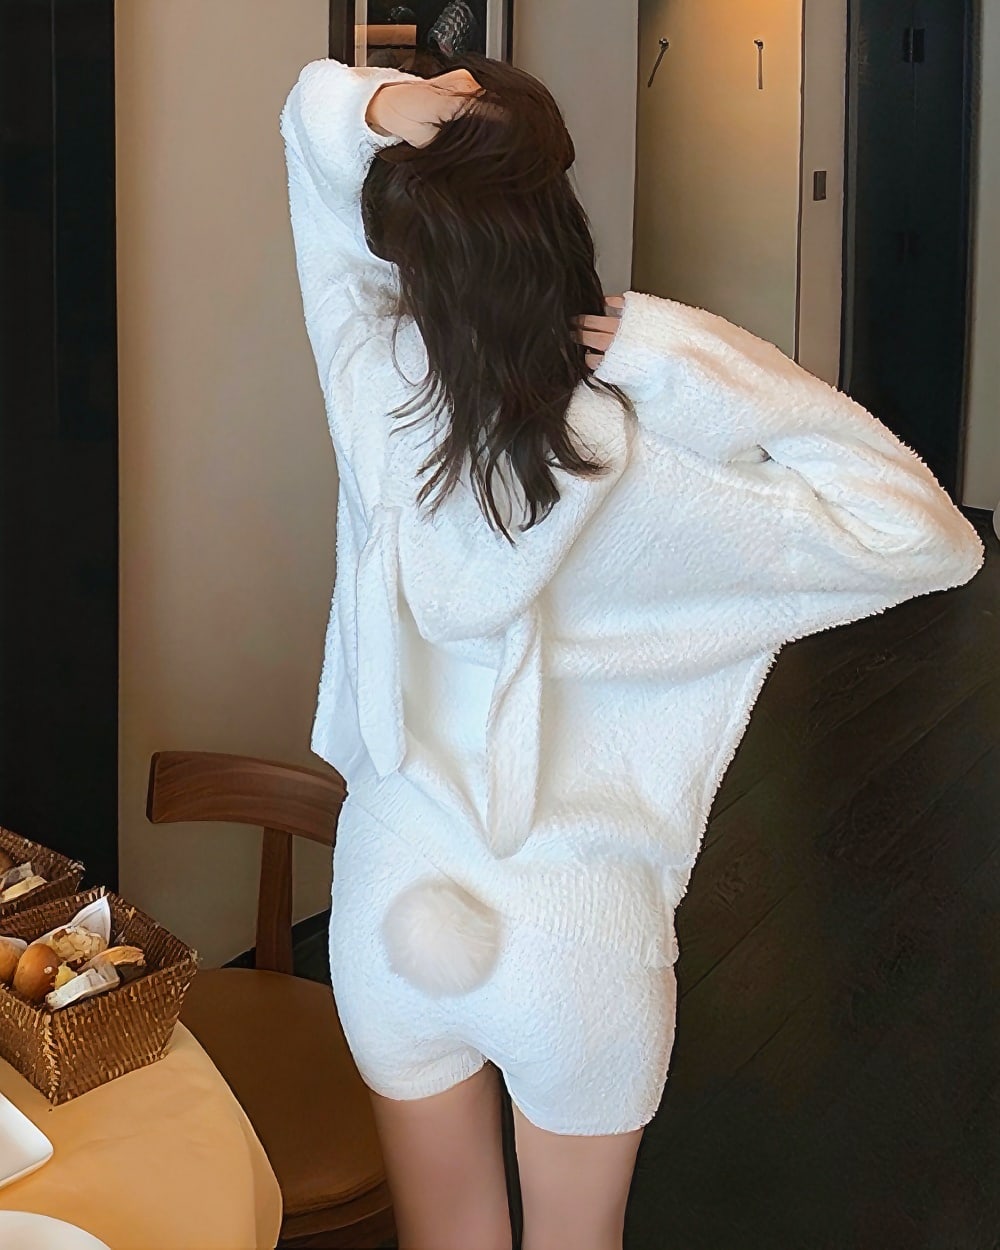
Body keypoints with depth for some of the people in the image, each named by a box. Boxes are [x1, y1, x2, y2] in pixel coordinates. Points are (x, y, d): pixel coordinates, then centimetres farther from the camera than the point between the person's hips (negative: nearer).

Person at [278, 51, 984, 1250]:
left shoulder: (372, 384, -15)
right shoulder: (635, 474, -25)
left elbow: (313, 107, 0)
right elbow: (928, 538, -19)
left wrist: (385, 106, -24)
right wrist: (698, 366, -24)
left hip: (392, 900, 3)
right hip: (573, 929, -2)